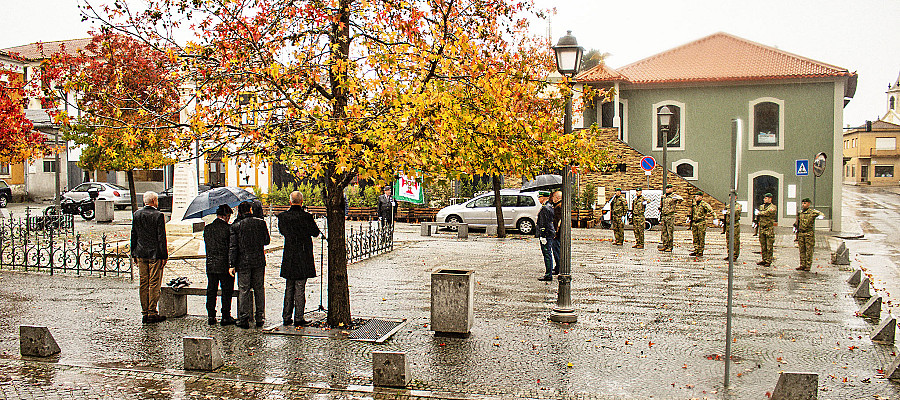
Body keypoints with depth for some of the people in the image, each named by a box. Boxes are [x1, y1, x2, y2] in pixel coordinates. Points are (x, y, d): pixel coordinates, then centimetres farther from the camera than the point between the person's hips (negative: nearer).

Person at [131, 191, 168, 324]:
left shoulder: (136, 214, 5)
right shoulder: (158, 215, -11)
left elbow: (133, 235, 9)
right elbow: (161, 237, -12)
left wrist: (134, 254, 16)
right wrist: (164, 255, -7)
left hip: (141, 253, 5)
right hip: (155, 254, -5)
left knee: (143, 283, 10)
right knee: (154, 284, 0)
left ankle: (144, 313, 13)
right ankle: (152, 313, 2)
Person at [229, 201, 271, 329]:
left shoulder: (236, 226, -5)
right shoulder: (261, 223, -1)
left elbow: (232, 246, -7)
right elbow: (266, 241, 8)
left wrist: (232, 264, -5)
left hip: (243, 262, -2)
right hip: (259, 261, 2)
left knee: (243, 290, 4)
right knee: (259, 289, 12)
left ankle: (244, 319, 4)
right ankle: (260, 318, 14)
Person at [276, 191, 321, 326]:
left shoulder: (283, 216, -2)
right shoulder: (306, 217, -14)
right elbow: (315, 232, -2)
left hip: (288, 258, 4)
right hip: (303, 257, -3)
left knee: (288, 288, 13)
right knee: (300, 288, 2)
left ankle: (287, 317, 16)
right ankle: (298, 318, 4)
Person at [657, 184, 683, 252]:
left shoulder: (673, 196, -5)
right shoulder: (663, 197, 16)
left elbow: (681, 199, -27)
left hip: (670, 216, -7)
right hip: (663, 216, 7)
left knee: (670, 232, -3)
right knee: (664, 232, 8)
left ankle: (670, 247, 0)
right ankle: (665, 245, 14)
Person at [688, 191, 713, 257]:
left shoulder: (704, 204, -8)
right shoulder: (693, 204, 12)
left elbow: (711, 211, -14)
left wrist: (704, 216, -18)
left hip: (701, 223, -6)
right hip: (694, 223, 6)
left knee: (701, 238, -2)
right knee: (695, 238, 9)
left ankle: (700, 252, 2)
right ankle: (696, 251, 14)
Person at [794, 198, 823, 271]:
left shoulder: (812, 212, -2)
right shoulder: (800, 213, 15)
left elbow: (821, 214, -11)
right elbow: (797, 221, 28)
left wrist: (820, 216, -31)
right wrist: (795, 226, 14)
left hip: (809, 233, -5)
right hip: (800, 233, 5)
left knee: (809, 250, -3)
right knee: (802, 250, 7)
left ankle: (808, 266, 1)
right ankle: (802, 265, 12)